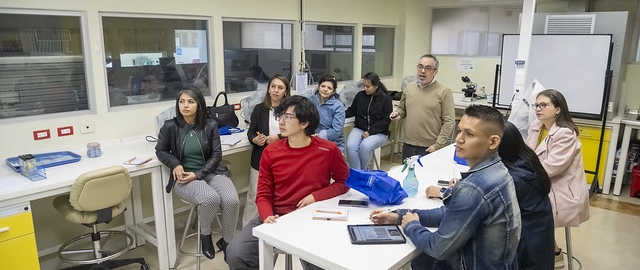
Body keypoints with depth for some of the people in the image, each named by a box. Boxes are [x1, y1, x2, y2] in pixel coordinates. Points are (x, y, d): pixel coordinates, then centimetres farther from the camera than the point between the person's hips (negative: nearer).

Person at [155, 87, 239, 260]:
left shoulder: (210, 126, 0)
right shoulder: (170, 127, -4)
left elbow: (216, 155, 0)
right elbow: (160, 151, 11)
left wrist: (198, 174, -14)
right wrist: (175, 164, -10)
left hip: (210, 172, 2)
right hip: (184, 177, -2)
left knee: (232, 200, -26)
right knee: (210, 198, -34)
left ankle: (227, 242, 2)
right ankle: (205, 234, 1)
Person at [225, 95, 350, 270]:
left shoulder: (328, 150, -4)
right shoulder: (270, 152, 2)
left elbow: (344, 182, 8)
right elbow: (263, 194, 5)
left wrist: (316, 196, -7)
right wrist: (268, 217, -17)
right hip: (276, 217, 3)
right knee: (235, 253, -15)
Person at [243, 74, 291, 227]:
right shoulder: (259, 109, 6)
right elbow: (251, 132, 8)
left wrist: (278, 138, -16)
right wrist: (255, 140, -13)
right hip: (261, 159, 1)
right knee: (254, 196, 4)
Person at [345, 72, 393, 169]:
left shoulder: (386, 99, -3)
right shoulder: (360, 95, 8)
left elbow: (386, 120, -7)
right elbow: (352, 111, 18)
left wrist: (370, 132, -16)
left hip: (378, 132, -3)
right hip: (359, 128, 3)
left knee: (365, 146, -33)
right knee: (350, 146, -27)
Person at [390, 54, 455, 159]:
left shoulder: (444, 92, -6)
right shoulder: (409, 87, 10)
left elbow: (449, 122, -9)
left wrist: (438, 145, -13)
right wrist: (398, 113, 0)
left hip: (430, 148, -5)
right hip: (408, 146, 5)